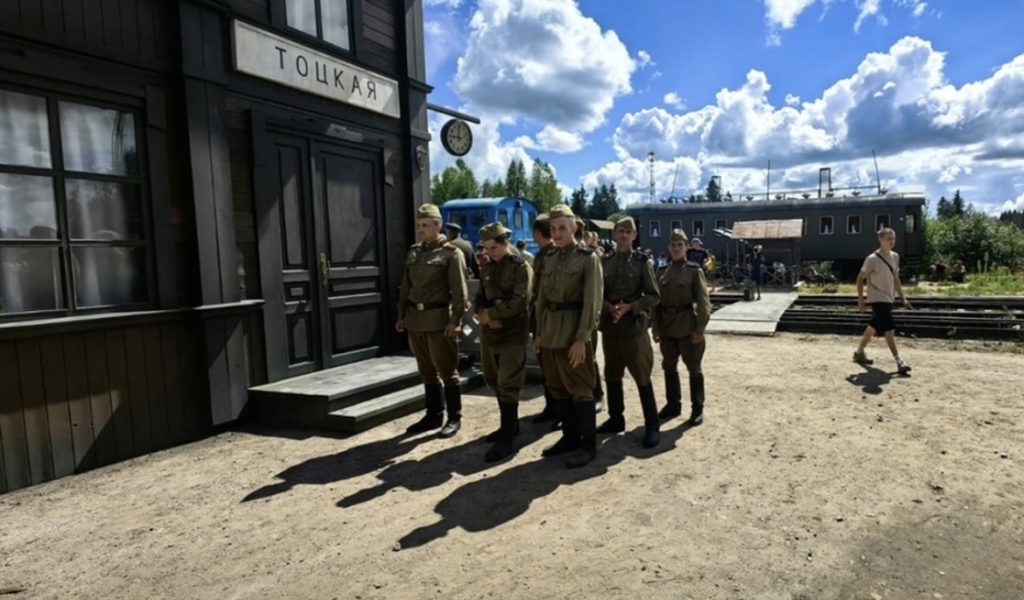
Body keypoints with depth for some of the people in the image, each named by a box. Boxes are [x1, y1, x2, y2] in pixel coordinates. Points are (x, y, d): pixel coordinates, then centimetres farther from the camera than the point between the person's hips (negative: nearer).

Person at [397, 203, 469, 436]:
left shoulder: (451, 253, -6)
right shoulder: (413, 252, 12)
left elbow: (459, 291, -10)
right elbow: (406, 286, 16)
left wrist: (455, 320, -16)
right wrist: (402, 315, 12)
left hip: (439, 320, -6)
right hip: (415, 320, 6)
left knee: (447, 371, 3)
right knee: (427, 372, 14)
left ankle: (454, 417, 15)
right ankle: (433, 415, 26)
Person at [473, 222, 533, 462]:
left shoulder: (521, 266, -8)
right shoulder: (486, 267, 12)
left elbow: (520, 301, -16)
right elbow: (479, 297, 13)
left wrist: (490, 314, -14)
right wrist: (482, 315, -9)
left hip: (513, 334, -7)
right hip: (489, 333, 7)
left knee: (507, 385, -7)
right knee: (495, 382, 15)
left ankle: (507, 439, 0)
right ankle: (510, 425, 31)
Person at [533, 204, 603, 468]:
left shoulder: (588, 258, -8)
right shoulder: (550, 258, 11)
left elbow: (592, 302, -12)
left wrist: (581, 338, -17)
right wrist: (539, 332, 10)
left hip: (573, 331, -6)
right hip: (550, 331, 7)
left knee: (580, 389, 0)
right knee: (558, 388, 13)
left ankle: (588, 445, 12)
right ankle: (570, 437, 27)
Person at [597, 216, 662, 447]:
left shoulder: (641, 261, -3)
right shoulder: (605, 261, 6)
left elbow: (653, 296, -4)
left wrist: (630, 307, -17)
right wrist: (609, 307, -11)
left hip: (634, 325, -4)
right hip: (609, 324, 4)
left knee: (642, 377, -1)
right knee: (612, 375, 12)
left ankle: (652, 426, 8)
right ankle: (616, 419, 27)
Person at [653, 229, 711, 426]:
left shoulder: (694, 270, -6)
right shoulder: (663, 272, 7)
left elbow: (703, 301, -9)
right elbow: (656, 301, 8)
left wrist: (700, 329, -14)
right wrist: (655, 327, 2)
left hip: (688, 327, -5)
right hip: (667, 328, 5)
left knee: (693, 368, 4)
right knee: (669, 366, 13)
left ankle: (697, 408, 16)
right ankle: (673, 404, 27)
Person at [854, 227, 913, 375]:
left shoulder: (895, 257, 8)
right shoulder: (873, 259, -15)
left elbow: (896, 279, 16)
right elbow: (860, 279, -11)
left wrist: (903, 298, 13)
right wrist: (860, 299, -14)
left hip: (889, 299, 8)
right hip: (878, 299, -8)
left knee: (874, 327, 17)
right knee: (889, 329, -13)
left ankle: (859, 352, 31)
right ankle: (899, 362, -13)